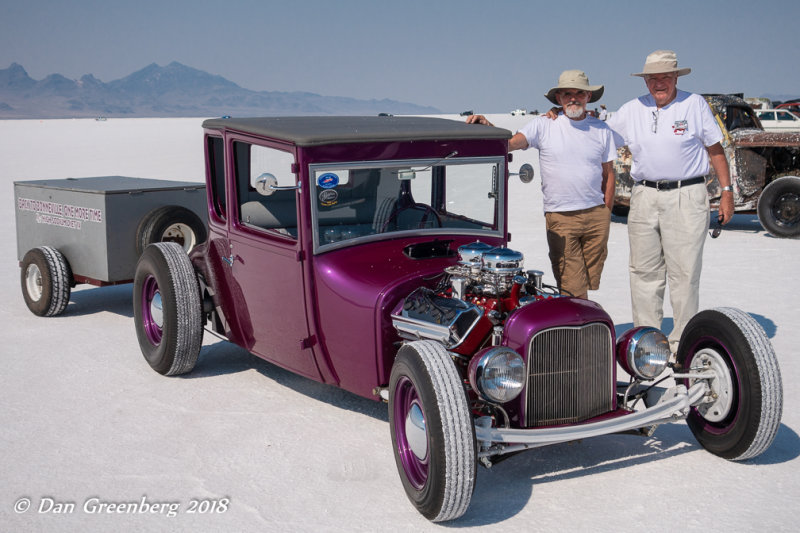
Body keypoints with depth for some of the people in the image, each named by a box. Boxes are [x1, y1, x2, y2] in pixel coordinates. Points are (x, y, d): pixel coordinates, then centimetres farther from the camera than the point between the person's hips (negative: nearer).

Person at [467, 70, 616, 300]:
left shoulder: (602, 130, 9)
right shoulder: (543, 126, 1)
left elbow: (608, 174, 14)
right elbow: (509, 144, -10)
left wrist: (606, 213, 9)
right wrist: (487, 127, -28)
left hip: (596, 214, 3)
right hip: (560, 218, -2)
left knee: (588, 284, 8)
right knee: (572, 288, -5)